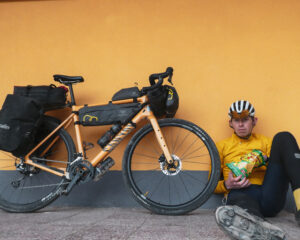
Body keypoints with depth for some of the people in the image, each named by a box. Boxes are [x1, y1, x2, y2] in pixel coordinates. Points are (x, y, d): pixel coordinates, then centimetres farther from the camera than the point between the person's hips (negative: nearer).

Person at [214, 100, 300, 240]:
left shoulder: (265, 142, 30)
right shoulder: (222, 146, 25)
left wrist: (267, 160, 1)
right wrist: (227, 185, -3)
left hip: (270, 197, 2)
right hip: (240, 192, -2)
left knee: (283, 137, -14)